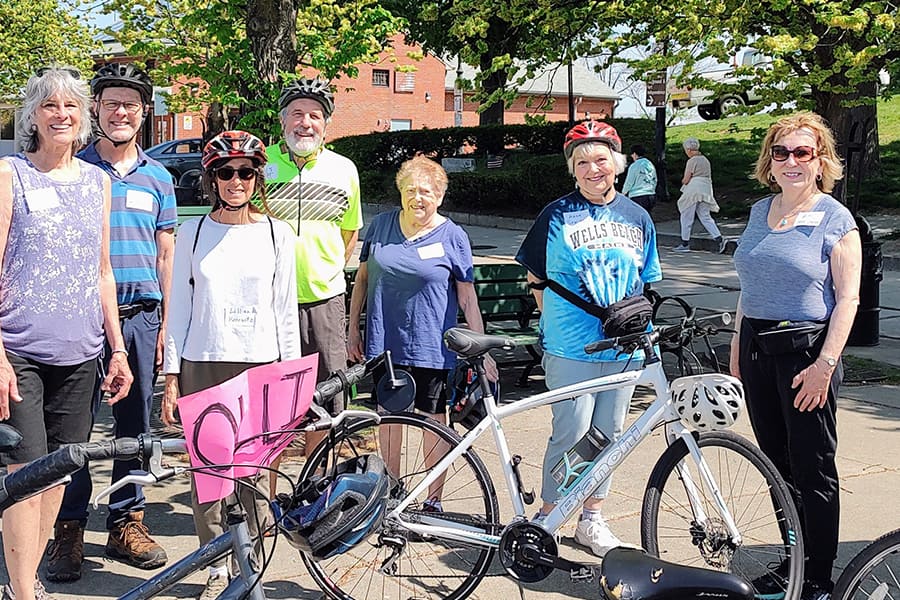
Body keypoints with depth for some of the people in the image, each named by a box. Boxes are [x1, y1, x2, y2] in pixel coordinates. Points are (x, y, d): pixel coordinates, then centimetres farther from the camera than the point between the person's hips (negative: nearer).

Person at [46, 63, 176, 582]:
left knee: (135, 423, 8)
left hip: (140, 315, 3)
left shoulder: (158, 177, 12)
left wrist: (165, 327, 8)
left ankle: (127, 523, 19)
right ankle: (69, 529, 11)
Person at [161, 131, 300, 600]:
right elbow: (179, 309, 7)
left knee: (252, 472, 0)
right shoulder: (193, 232, 5)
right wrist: (171, 377, 3)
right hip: (202, 367, 1)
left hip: (260, 367, -1)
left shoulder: (277, 234, 5)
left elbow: (286, 311, 7)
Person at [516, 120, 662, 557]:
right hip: (571, 350, -4)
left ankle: (592, 521, 26)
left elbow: (645, 284, 17)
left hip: (624, 349, 4)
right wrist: (556, 324, 1)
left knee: (608, 434, 11)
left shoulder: (637, 218, 10)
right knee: (571, 436, -3)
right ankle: (546, 519, 15)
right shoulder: (557, 216, -1)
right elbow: (536, 279, 5)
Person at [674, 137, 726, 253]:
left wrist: (683, 181, 10)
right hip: (706, 190, 8)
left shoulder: (692, 161, -11)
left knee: (686, 217, 3)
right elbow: (708, 177, 16)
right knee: (705, 217, 8)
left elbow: (686, 180, -14)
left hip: (693, 190, -8)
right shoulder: (705, 160, 15)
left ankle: (685, 244, 8)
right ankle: (719, 239, -7)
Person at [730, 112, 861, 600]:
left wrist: (825, 364, -17)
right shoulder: (759, 212, 10)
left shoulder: (835, 220, -7)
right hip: (758, 350, 6)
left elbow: (847, 298, -10)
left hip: (807, 352, -6)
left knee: (813, 471, 2)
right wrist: (738, 349, 14)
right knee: (777, 463, 14)